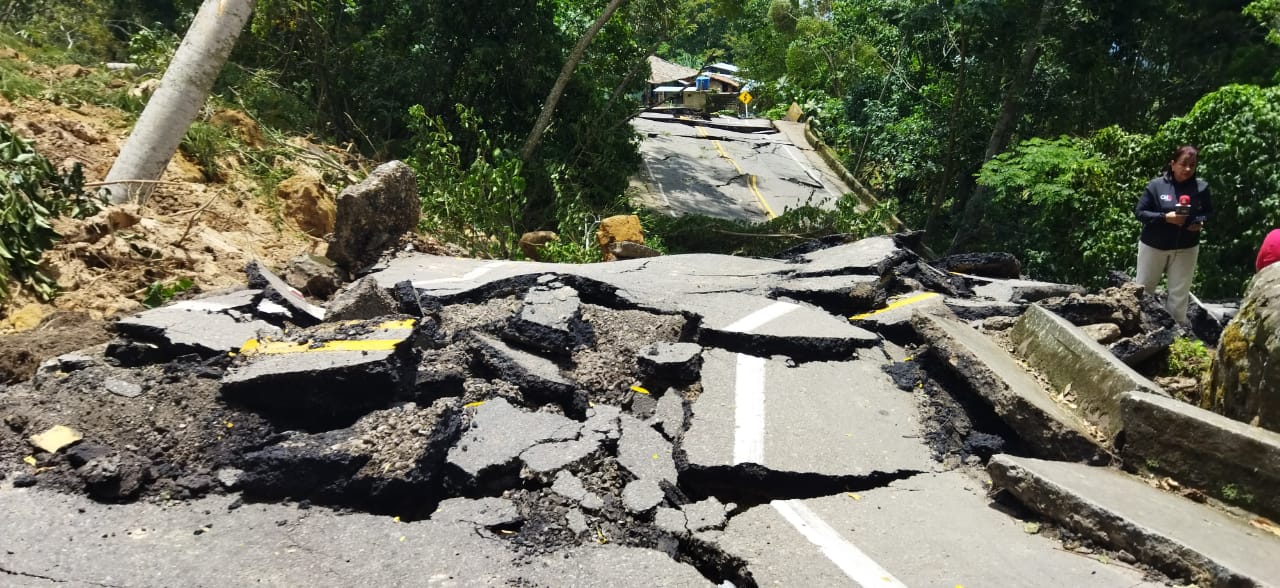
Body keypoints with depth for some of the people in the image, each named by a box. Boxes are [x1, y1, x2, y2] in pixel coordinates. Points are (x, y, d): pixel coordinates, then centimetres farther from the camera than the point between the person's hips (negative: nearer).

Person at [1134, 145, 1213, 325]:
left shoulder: (1201, 187, -3)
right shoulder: (1156, 185, -9)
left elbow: (1209, 212, 9)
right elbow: (1140, 211, -9)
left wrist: (1201, 222, -13)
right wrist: (1165, 217, -22)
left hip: (1186, 249, 2)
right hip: (1153, 246, -1)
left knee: (1179, 294, 8)